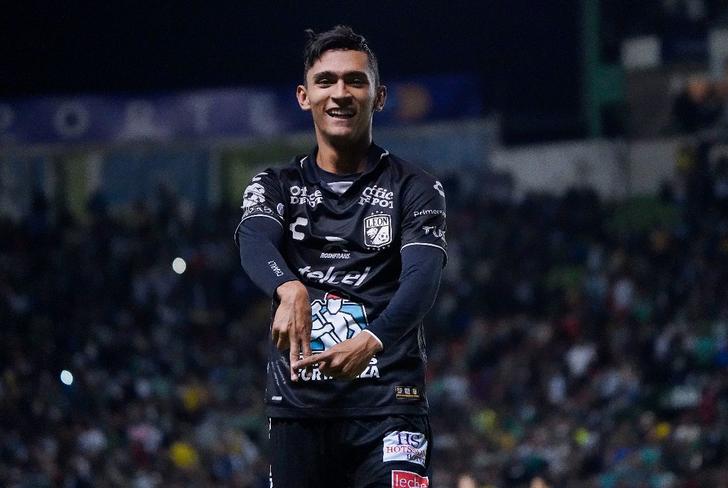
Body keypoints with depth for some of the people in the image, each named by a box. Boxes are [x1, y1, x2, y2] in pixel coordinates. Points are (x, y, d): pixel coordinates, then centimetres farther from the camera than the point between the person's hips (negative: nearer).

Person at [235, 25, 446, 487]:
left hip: (388, 404, -3)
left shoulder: (414, 189, 6)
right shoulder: (276, 187, 12)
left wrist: (373, 340, -33)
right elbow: (255, 244, -10)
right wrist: (290, 289, -36)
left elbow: (423, 278, -11)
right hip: (298, 407, 3)